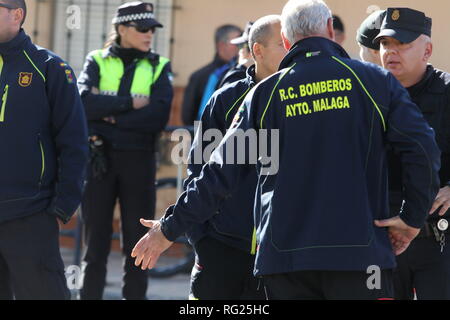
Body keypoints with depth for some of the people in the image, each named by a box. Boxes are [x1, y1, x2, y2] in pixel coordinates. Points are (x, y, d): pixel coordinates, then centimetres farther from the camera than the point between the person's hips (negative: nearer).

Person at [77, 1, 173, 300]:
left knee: (138, 240, 2)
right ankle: (90, 294, 7)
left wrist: (110, 116, -12)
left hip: (139, 160, 0)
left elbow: (159, 116, -9)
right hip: (100, 158, 0)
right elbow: (86, 102, -12)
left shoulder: (159, 67, 7)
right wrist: (130, 103, -15)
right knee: (96, 239, 2)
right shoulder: (97, 62, 7)